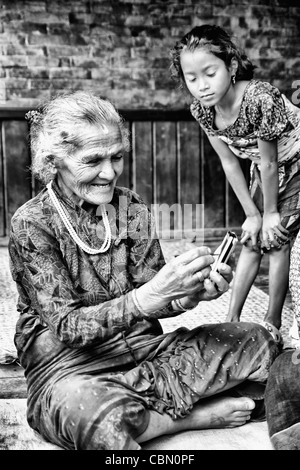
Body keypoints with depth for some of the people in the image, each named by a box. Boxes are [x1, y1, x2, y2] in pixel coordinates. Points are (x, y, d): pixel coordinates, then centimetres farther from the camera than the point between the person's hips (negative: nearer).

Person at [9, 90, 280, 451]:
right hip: (68, 365, -4)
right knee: (88, 410, -40)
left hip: (142, 348, 4)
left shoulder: (131, 208, 2)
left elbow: (158, 301, 1)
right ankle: (193, 415, -12)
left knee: (256, 341, -7)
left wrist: (192, 293, -22)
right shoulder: (32, 223, -11)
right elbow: (67, 326, -18)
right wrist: (149, 296, -32)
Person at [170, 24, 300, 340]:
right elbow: (230, 163, -10)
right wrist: (252, 214, -6)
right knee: (251, 242, 7)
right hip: (265, 171, 6)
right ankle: (232, 319, 13)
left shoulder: (260, 99, -36)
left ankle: (273, 323, 9)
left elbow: (269, 162, -26)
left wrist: (271, 212, -15)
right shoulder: (201, 110, -17)